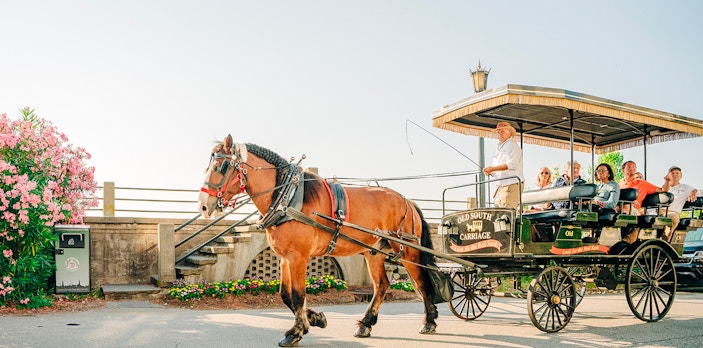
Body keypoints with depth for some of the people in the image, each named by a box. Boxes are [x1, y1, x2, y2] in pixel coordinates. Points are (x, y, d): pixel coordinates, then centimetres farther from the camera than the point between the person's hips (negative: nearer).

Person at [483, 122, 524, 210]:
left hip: (512, 184, -9)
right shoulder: (500, 147, 24)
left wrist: (493, 168, -22)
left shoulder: (512, 145, -5)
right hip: (502, 185, 9)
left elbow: (511, 164, -20)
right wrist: (490, 172, 8)